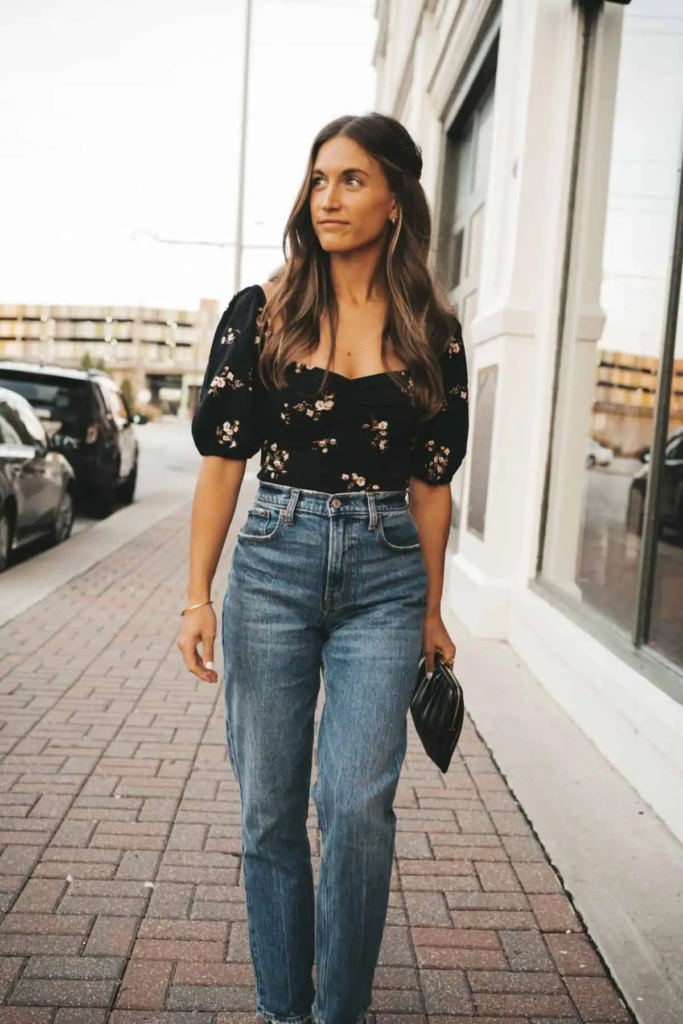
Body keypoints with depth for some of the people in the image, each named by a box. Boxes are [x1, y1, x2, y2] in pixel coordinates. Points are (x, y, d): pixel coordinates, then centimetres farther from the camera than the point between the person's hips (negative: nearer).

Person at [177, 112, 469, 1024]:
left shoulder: (431, 331, 3)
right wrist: (198, 595, -5)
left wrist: (431, 610, 9)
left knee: (358, 806, -4)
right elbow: (222, 459, 0)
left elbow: (431, 482, 6)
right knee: (270, 806, 8)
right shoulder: (259, 314, 1)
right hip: (273, 565, 1)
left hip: (384, 579, 0)